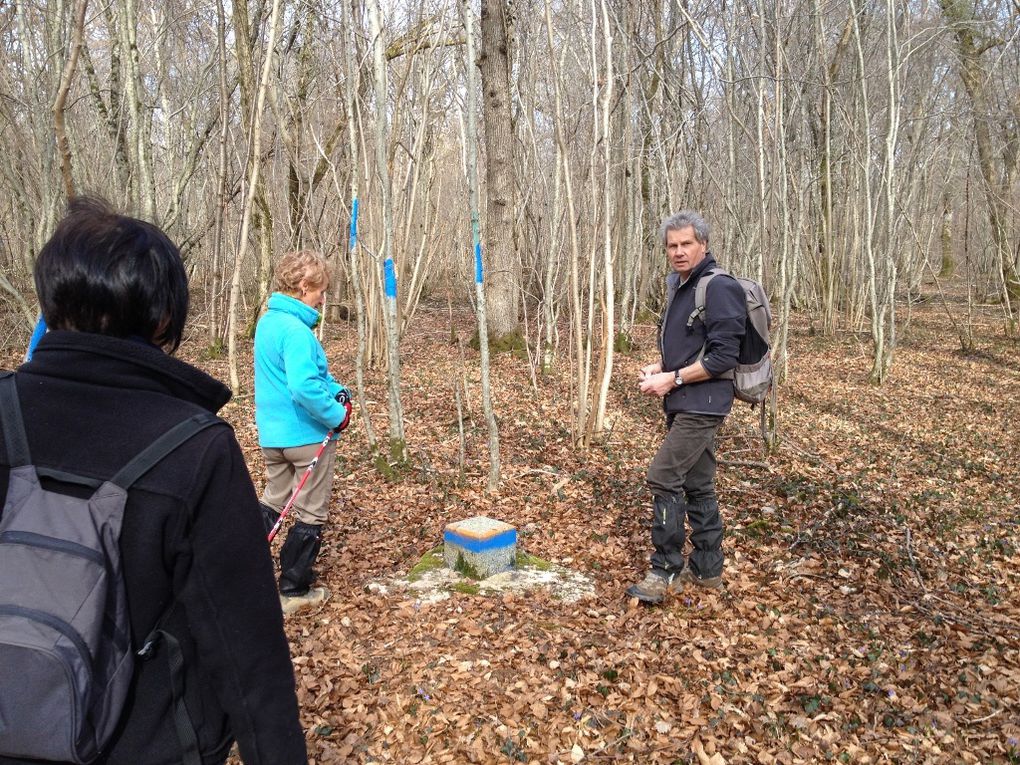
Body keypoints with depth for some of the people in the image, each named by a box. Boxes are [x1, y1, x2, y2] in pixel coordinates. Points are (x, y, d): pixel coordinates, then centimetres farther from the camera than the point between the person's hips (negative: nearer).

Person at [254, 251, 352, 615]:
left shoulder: (268, 321, 8)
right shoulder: (297, 331, -23)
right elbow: (304, 387, -34)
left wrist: (338, 391, 2)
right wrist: (337, 416, -20)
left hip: (272, 434, 8)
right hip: (308, 436, -8)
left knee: (272, 503, 24)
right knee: (311, 515, 8)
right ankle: (294, 591, 20)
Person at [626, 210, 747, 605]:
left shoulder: (719, 287, -15)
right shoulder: (678, 285, 15)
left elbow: (722, 357, -20)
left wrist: (673, 379, -18)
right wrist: (657, 367, 6)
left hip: (702, 403, -10)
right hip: (683, 404, 10)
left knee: (664, 476, -13)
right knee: (697, 484, 14)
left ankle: (666, 571, -2)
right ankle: (707, 569, 25)